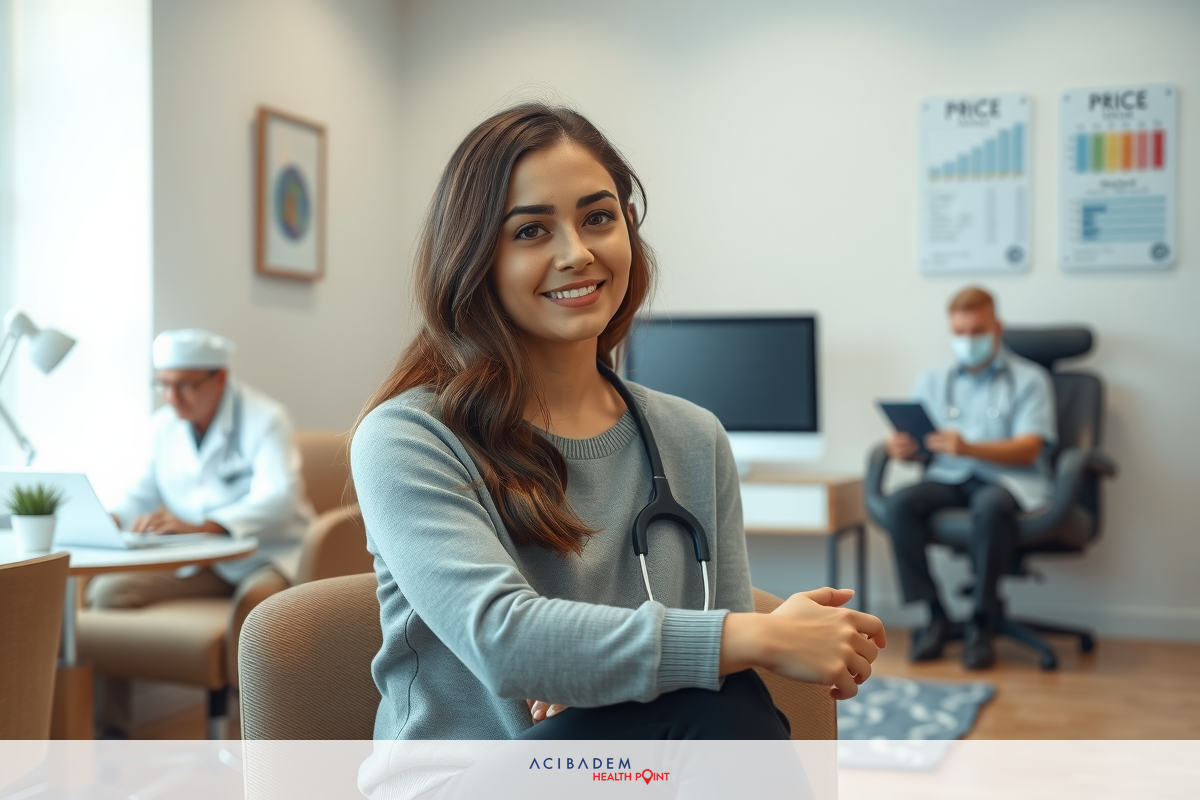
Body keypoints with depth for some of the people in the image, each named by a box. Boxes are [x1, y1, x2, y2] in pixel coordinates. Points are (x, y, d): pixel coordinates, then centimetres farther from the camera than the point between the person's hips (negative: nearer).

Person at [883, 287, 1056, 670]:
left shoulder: (1029, 379, 6)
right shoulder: (933, 381, 18)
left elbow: (1027, 449, -7)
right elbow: (911, 443, 12)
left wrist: (968, 448, -24)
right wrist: (901, 447, -15)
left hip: (1010, 480, -3)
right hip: (949, 480, 3)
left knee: (990, 505, -39)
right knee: (901, 503, -28)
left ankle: (981, 624, -24)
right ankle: (933, 616, -18)